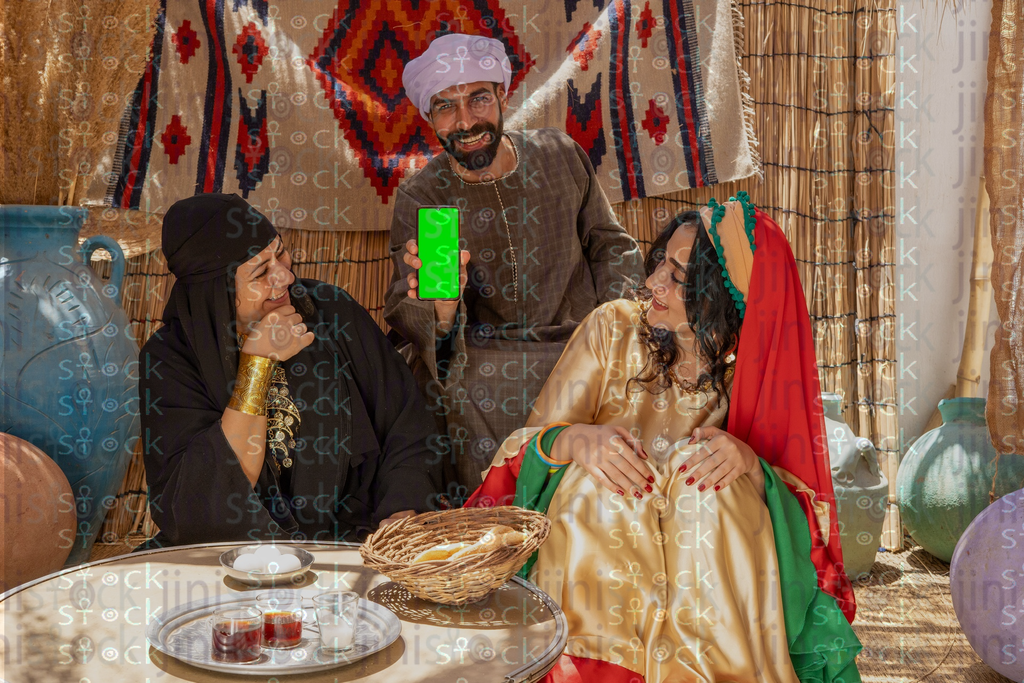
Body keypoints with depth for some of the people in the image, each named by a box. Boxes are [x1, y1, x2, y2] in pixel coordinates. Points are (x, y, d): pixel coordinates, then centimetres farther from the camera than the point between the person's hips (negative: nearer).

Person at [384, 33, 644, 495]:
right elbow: (404, 314, -8)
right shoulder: (418, 199, -2)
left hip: (584, 345, 2)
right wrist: (441, 311, -33)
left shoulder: (561, 156, 5)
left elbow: (611, 245, 16)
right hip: (485, 358, -2)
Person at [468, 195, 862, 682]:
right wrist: (576, 440, -29)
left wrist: (749, 462, -29)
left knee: (712, 475, -28)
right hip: (592, 548, 0)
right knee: (593, 478, -29)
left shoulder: (757, 370, -3)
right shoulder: (613, 329, -3)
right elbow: (526, 444, -5)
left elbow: (802, 499, -7)